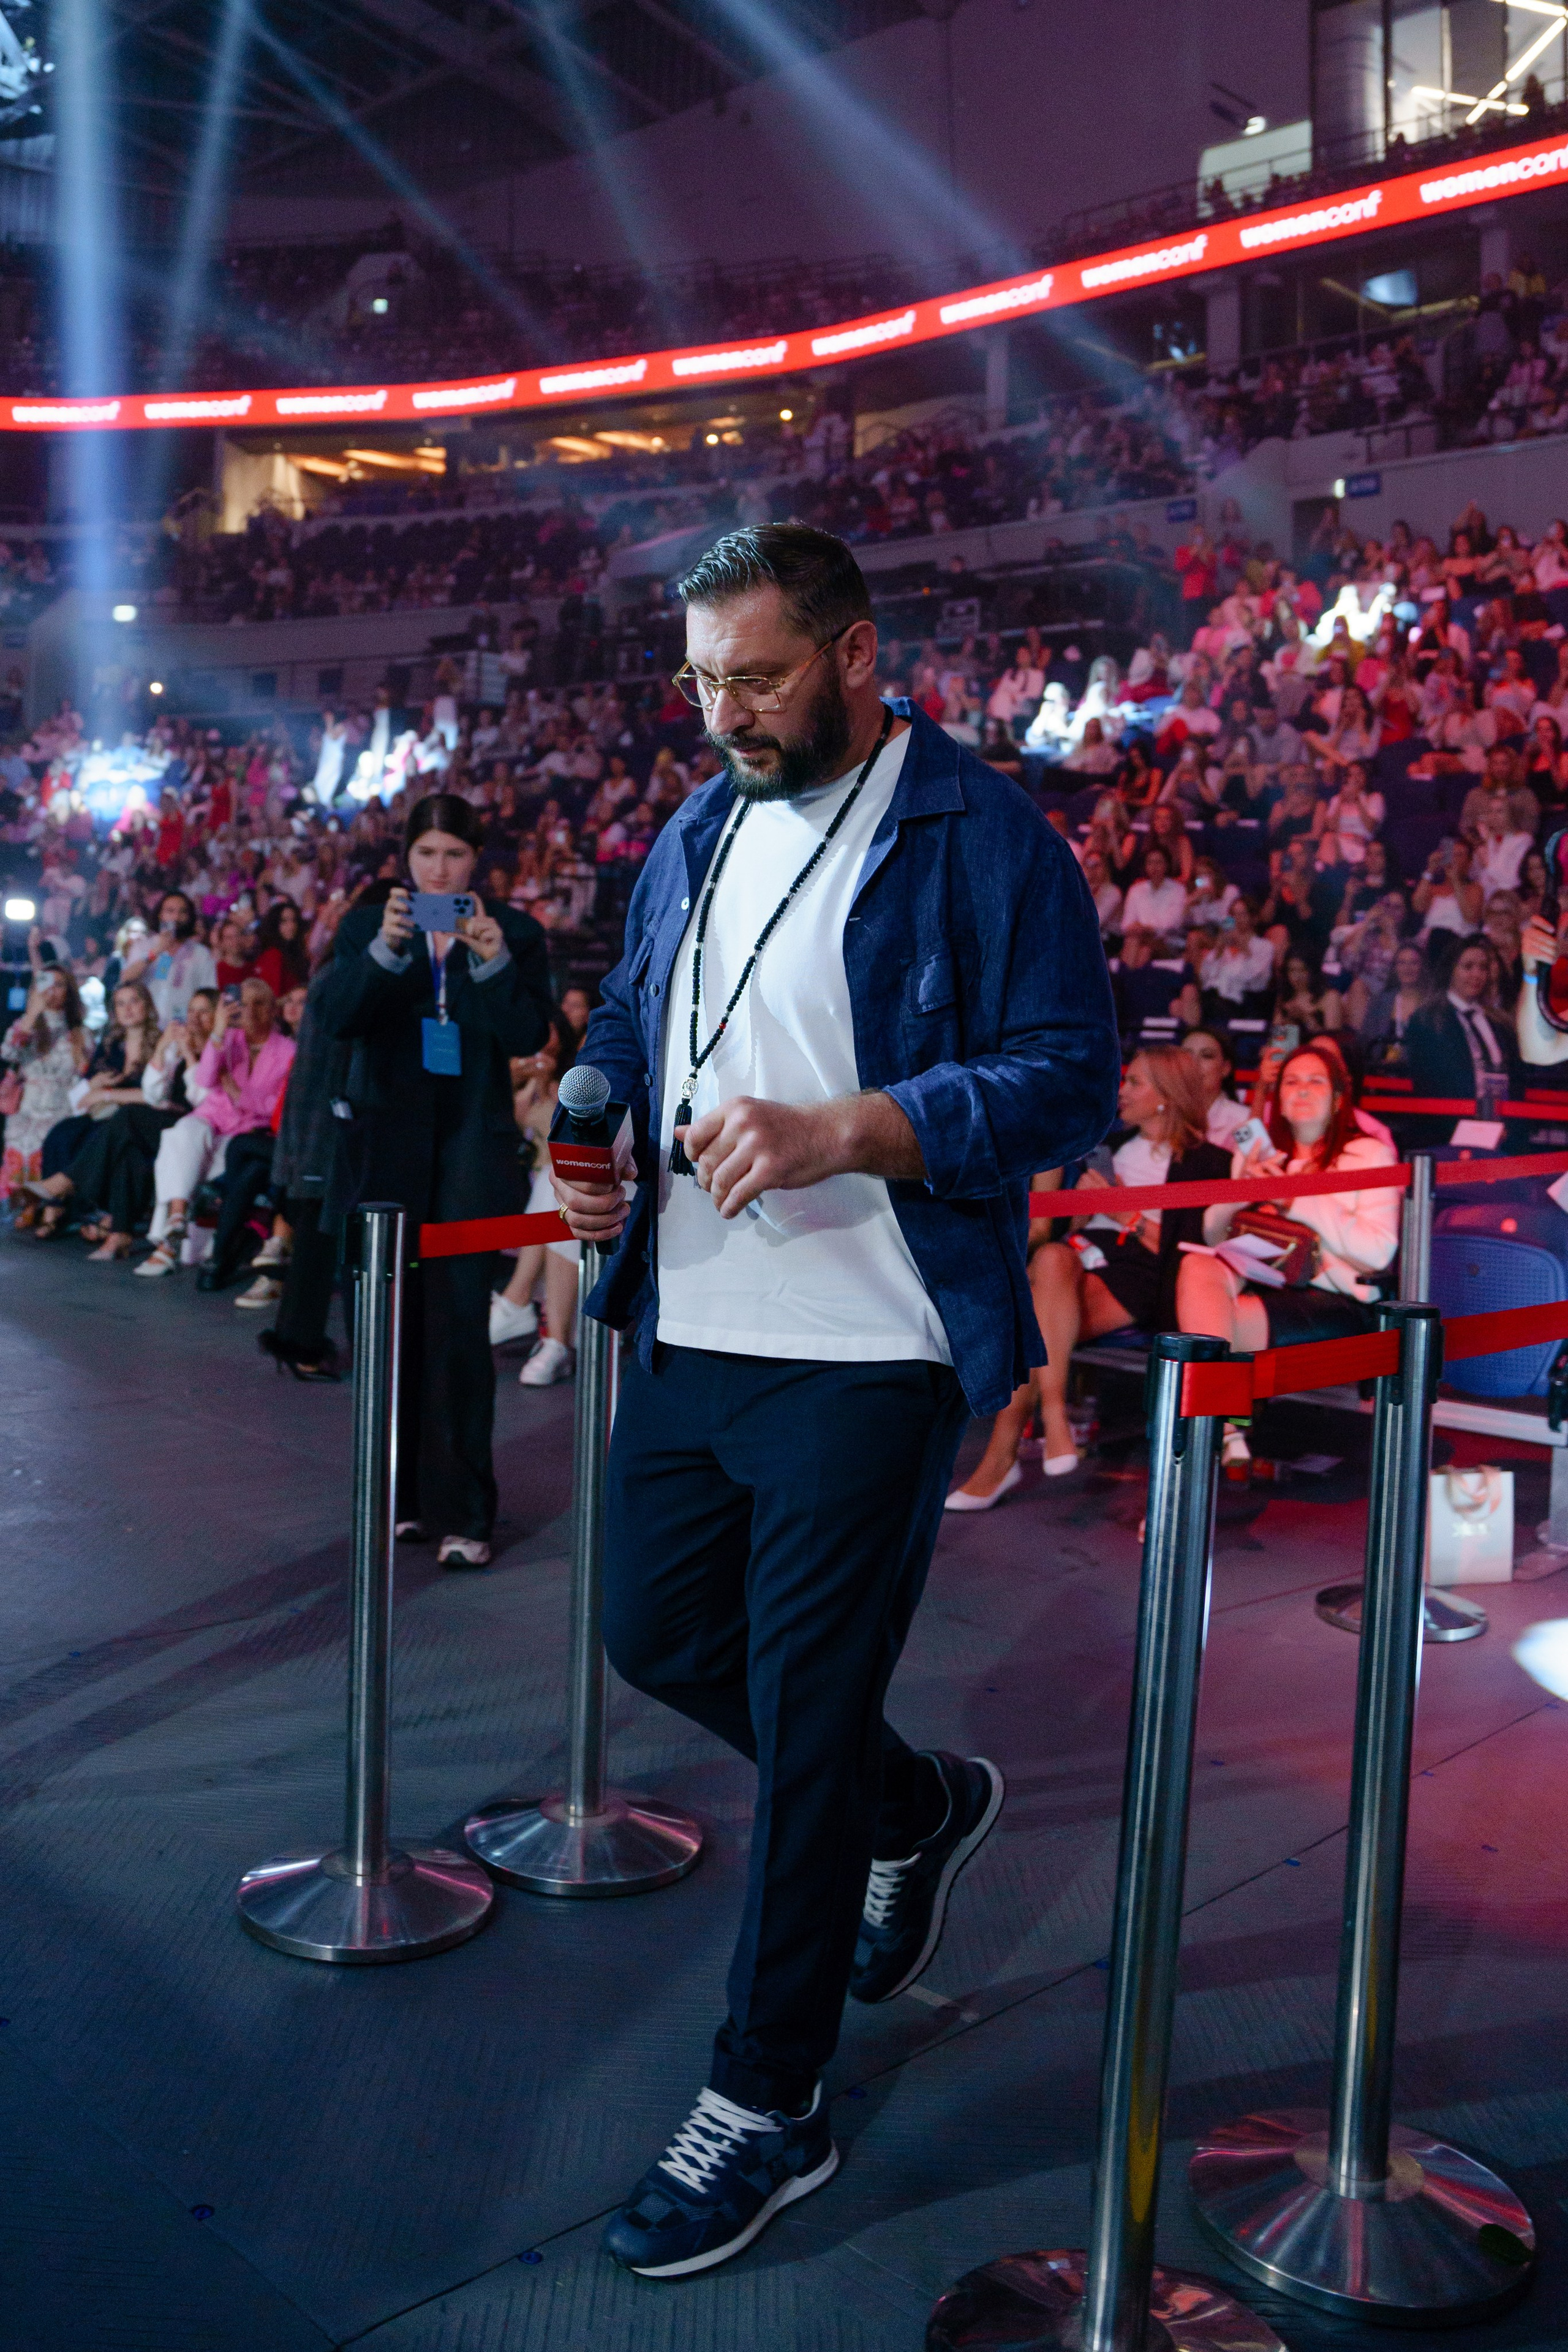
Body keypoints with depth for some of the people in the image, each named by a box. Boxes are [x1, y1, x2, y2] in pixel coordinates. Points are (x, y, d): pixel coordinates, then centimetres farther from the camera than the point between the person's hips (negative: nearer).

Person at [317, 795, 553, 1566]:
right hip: (385, 1147, 2)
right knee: (390, 1325, 6)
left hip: (470, 1152, -2)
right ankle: (399, 1495, 20)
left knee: (461, 1328, -8)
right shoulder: (367, 922, 8)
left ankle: (461, 1513, -3)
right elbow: (336, 1017, -6)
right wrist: (384, 950, -21)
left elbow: (529, 1036, -5)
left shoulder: (513, 931, 5)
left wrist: (494, 963, -19)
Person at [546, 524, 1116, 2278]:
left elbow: (1070, 1082, -13)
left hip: (869, 1356, -7)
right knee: (655, 1636, 18)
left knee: (804, 1721, 1)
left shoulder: (984, 839, -9)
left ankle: (767, 2107, 20)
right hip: (692, 1338, 8)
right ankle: (917, 1809, 43)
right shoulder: (692, 838, 13)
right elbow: (625, 1026, 22)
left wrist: (842, 1132, -25)